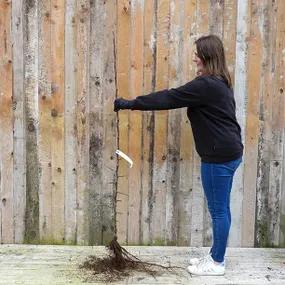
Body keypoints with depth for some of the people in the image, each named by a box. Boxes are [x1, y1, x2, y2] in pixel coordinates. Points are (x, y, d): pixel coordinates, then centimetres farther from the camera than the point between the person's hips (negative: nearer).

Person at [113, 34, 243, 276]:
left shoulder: (207, 85, -19)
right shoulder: (218, 83, 14)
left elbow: (169, 98, -19)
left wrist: (131, 104, -14)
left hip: (219, 156, -10)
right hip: (228, 153, 11)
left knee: (218, 209, 1)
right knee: (221, 208, 17)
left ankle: (217, 263, 15)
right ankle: (216, 256, 29)